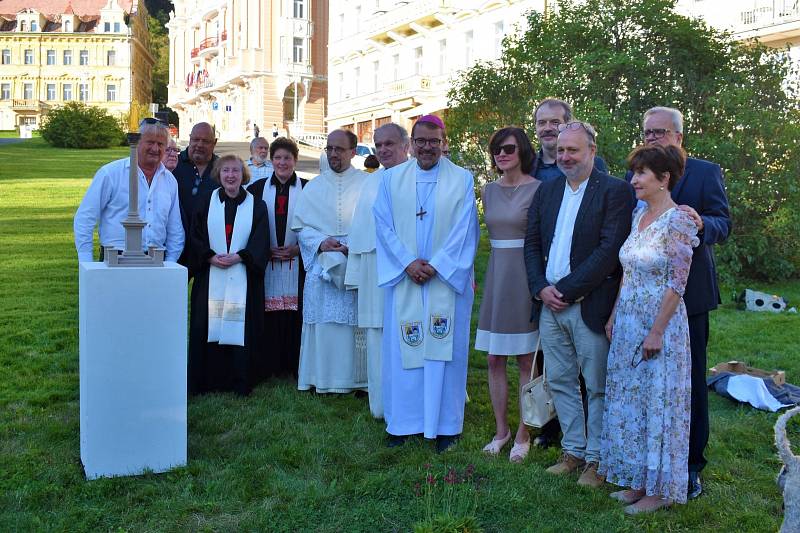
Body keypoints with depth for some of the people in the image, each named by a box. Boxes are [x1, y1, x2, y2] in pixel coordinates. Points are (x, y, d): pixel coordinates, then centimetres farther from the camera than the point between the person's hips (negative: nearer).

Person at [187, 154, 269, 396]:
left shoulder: (256, 206, 6)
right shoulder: (207, 204, 9)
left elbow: (260, 241, -1)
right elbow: (196, 237, 4)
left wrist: (238, 257, -15)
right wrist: (211, 257, -12)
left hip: (244, 280, -1)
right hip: (211, 278, 1)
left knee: (241, 328, -2)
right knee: (209, 327, 0)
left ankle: (240, 383, 8)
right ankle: (209, 381, 10)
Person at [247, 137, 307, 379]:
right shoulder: (258, 189, 9)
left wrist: (297, 249, -7)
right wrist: (264, 250, -4)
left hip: (297, 262, -1)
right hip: (266, 263, 1)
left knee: (294, 312, -2)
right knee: (268, 314, -1)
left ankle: (295, 365, 7)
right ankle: (269, 366, 8)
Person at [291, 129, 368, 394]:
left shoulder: (367, 183, 4)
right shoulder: (314, 187, 12)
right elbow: (300, 225, 9)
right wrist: (320, 242, -9)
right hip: (321, 265, 2)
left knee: (357, 322, -1)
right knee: (323, 323, 2)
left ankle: (358, 378, 9)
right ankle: (323, 378, 12)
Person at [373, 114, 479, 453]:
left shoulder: (462, 180, 2)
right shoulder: (392, 178, 7)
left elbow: (464, 231, -3)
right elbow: (384, 225, 1)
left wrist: (435, 266, -11)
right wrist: (408, 263, -10)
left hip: (447, 279, -1)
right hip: (403, 278, 2)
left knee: (444, 348, 2)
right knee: (402, 349, 4)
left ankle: (445, 425, 12)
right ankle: (402, 422, 16)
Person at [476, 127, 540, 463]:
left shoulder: (538, 189, -6)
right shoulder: (489, 190, 10)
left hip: (526, 278, -5)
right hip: (495, 277, 5)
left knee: (526, 360, 3)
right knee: (494, 359, 7)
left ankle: (523, 435, 15)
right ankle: (501, 429, 21)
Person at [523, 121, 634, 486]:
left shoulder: (615, 191, -7)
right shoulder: (546, 190, 12)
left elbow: (610, 250, -15)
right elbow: (531, 244, 11)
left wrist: (567, 290, -16)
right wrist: (541, 288, -4)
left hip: (590, 303, -6)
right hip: (549, 304, 6)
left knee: (598, 386, 5)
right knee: (560, 382, 14)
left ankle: (596, 458, 19)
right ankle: (573, 451, 28)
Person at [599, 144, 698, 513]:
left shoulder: (678, 220, -15)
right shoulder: (638, 214, 8)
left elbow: (676, 283, -17)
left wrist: (657, 332, -18)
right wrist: (614, 316, 12)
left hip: (660, 324, -8)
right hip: (628, 323, 8)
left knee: (658, 403, 4)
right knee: (630, 401, 13)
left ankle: (659, 489, 19)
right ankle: (638, 480, 27)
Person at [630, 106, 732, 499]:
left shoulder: (705, 172, 1)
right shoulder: (634, 176, 10)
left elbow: (723, 225, -6)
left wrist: (701, 223, -29)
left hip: (688, 293, -3)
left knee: (690, 381, 5)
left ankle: (690, 465, 17)